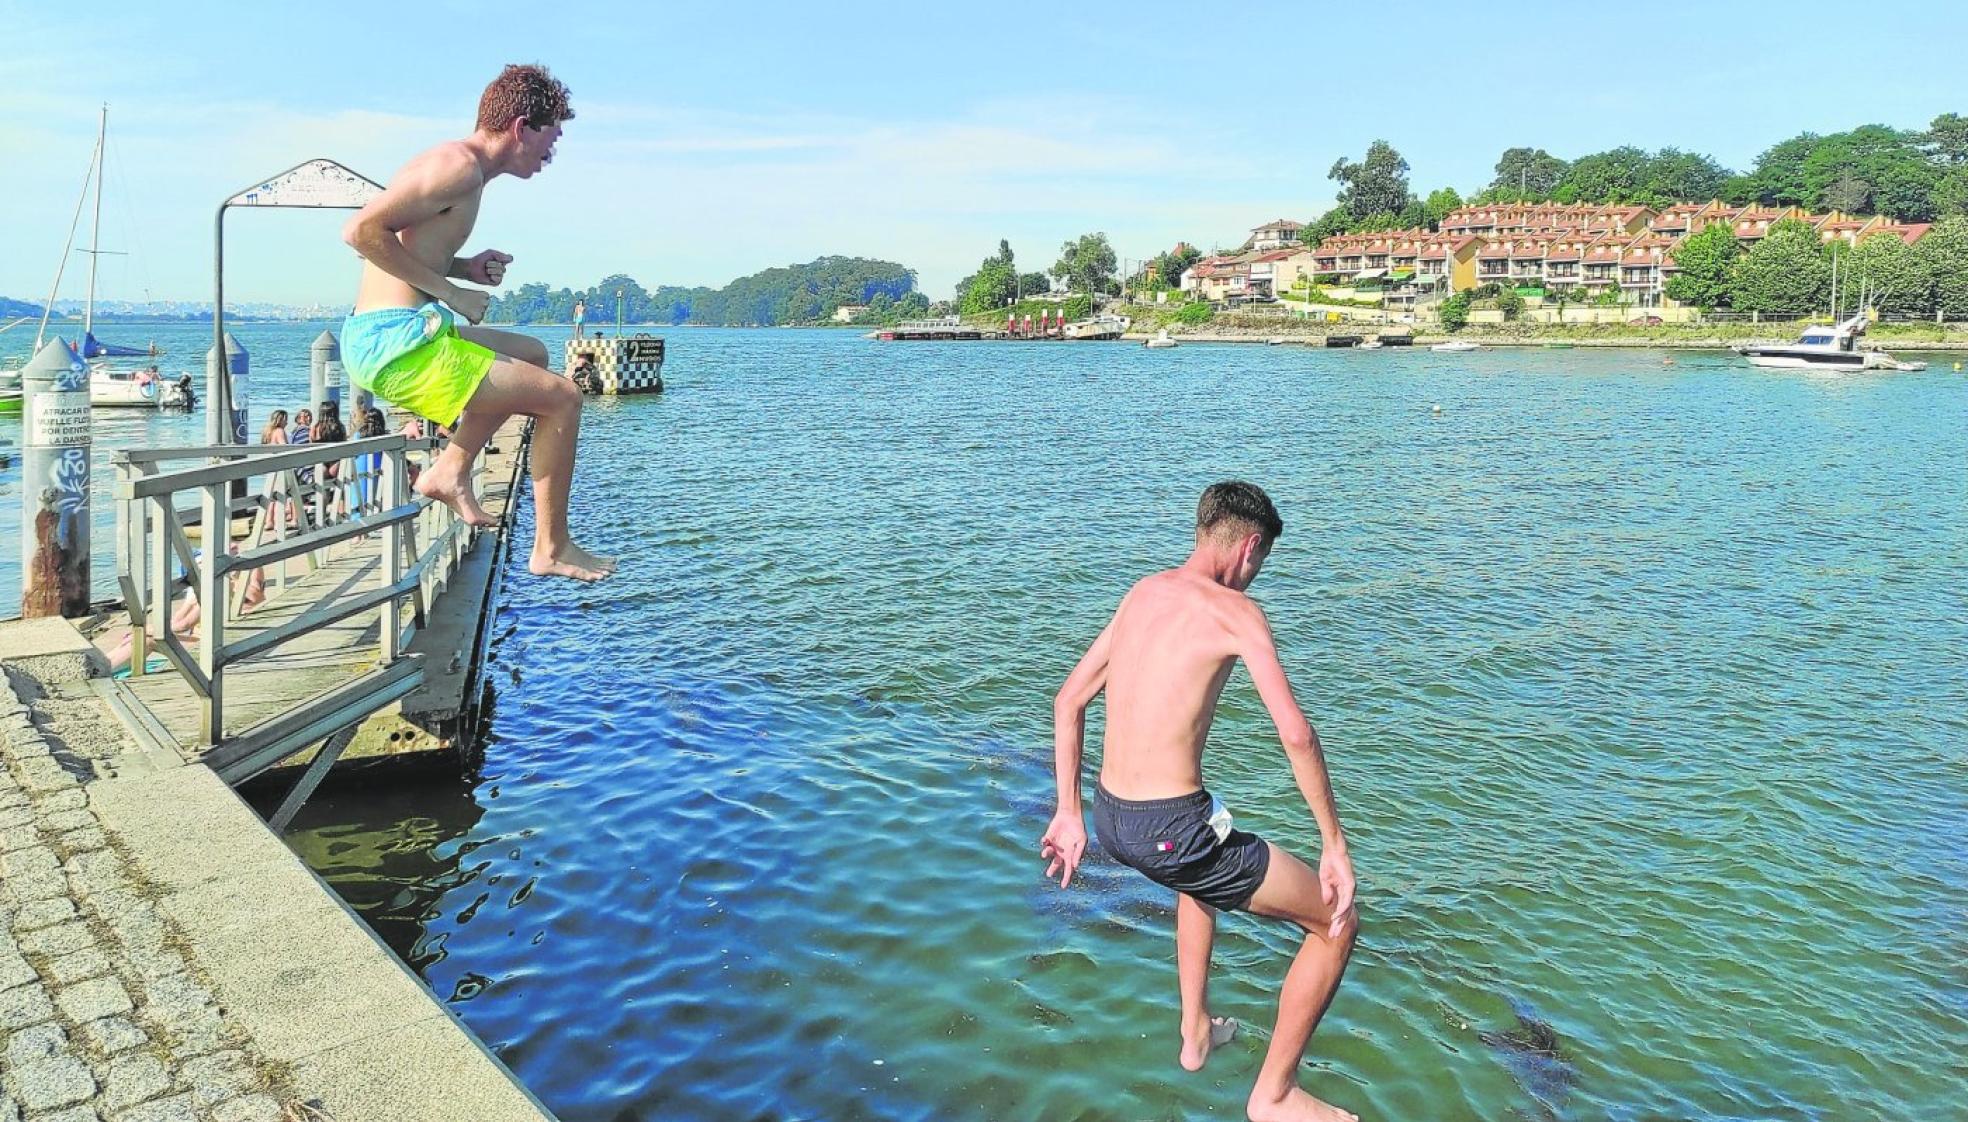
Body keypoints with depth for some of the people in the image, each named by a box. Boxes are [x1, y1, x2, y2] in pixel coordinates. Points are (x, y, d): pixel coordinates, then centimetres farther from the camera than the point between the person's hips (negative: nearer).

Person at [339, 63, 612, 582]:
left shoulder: (459, 167, 18)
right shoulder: (460, 166, -13)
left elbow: (406, 248, 23)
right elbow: (362, 231, -20)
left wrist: (463, 267, 9)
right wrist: (449, 291, -15)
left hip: (376, 339, 10)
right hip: (397, 343, -10)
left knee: (532, 354, 29)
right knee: (563, 397, -6)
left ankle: (451, 470, 19)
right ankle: (551, 548, 1)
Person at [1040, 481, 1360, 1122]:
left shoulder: (1143, 592, 11)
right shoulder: (1234, 610, -10)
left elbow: (1069, 701, 15)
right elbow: (1296, 736, -18)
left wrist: (1069, 814, 19)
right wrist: (1334, 843, -8)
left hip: (1109, 819, 8)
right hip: (1171, 831, -8)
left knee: (1197, 880, 42)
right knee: (1337, 924, 10)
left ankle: (1197, 1034, 50)